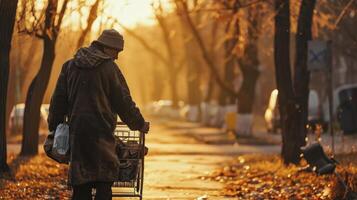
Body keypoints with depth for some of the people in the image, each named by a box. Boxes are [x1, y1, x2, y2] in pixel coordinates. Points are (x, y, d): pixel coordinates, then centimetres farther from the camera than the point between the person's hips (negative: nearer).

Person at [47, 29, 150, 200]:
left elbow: (58, 99, 12)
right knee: (104, 181, -1)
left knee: (80, 184, 8)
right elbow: (124, 101, -2)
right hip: (101, 130, -5)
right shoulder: (109, 68, -5)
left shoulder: (70, 66, 9)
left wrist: (55, 126, 20)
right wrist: (140, 124, 9)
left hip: (76, 129, 5)